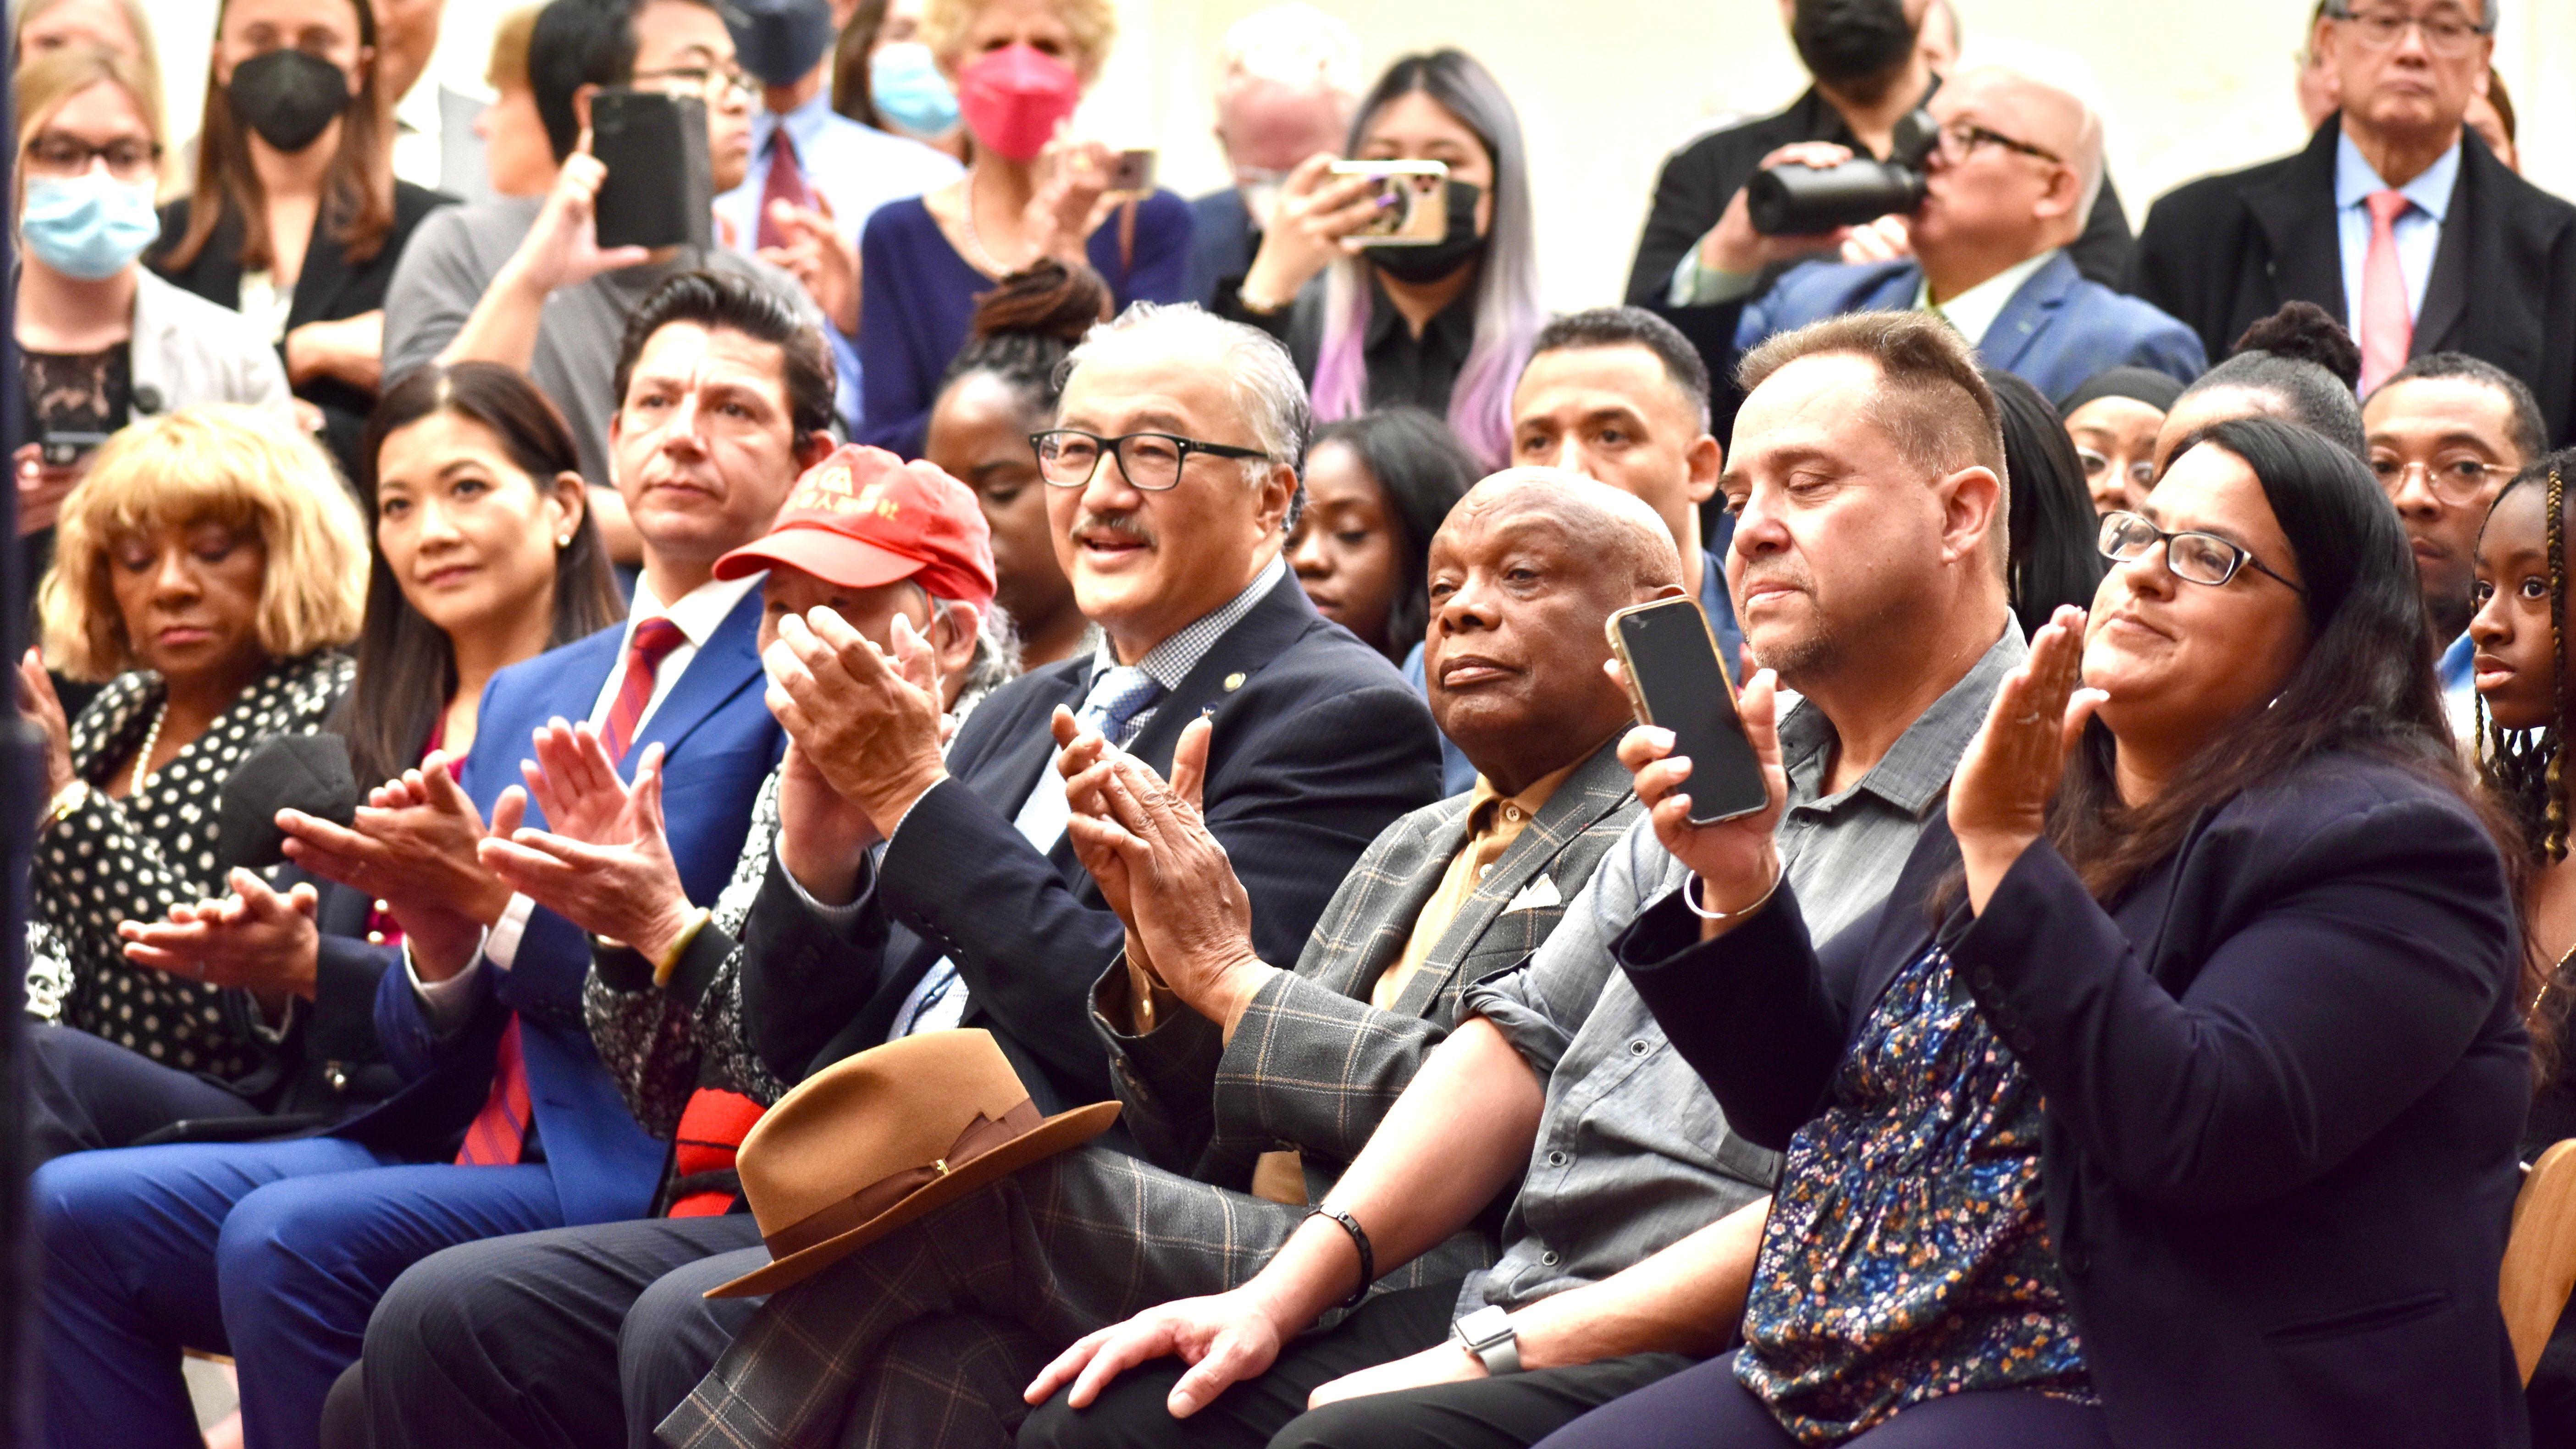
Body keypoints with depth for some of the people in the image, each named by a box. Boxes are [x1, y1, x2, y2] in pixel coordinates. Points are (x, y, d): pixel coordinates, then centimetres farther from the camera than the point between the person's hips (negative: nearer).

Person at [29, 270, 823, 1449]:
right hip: (465, 1147, 8)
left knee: (288, 1238, -29)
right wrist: (440, 942, -3)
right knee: (74, 1212, -7)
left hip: (647, 1176, -8)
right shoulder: (526, 697, 23)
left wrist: (497, 899, -15)